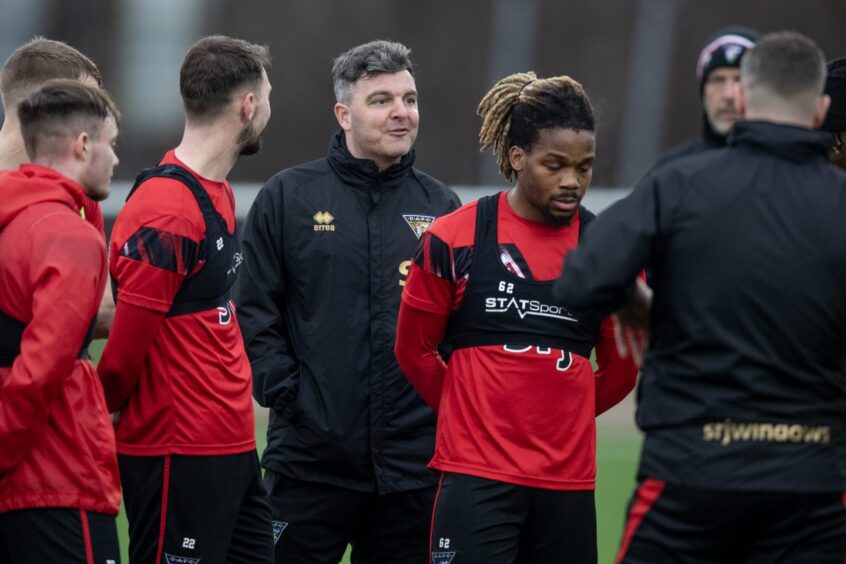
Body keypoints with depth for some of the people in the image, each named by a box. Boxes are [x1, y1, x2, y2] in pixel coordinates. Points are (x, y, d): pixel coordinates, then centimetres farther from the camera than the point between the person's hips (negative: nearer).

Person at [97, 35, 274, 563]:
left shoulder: (218, 194, 14)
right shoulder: (168, 211, -18)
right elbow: (127, 344, -16)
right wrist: (103, 416, -2)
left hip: (232, 449, 9)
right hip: (181, 455, -9)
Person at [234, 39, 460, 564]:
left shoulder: (441, 206, 10)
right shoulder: (288, 197, 2)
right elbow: (255, 310, 1)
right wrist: (284, 391, -8)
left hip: (414, 459, 2)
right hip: (309, 456, -2)